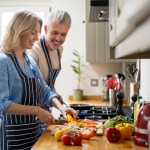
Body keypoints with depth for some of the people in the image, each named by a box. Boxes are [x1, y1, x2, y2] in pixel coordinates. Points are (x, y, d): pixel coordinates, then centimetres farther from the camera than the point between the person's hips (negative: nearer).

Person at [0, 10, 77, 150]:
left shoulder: (31, 61, 9)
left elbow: (46, 92, 12)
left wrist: (61, 107, -6)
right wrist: (36, 110, -24)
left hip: (34, 130, 8)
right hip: (13, 134, -7)